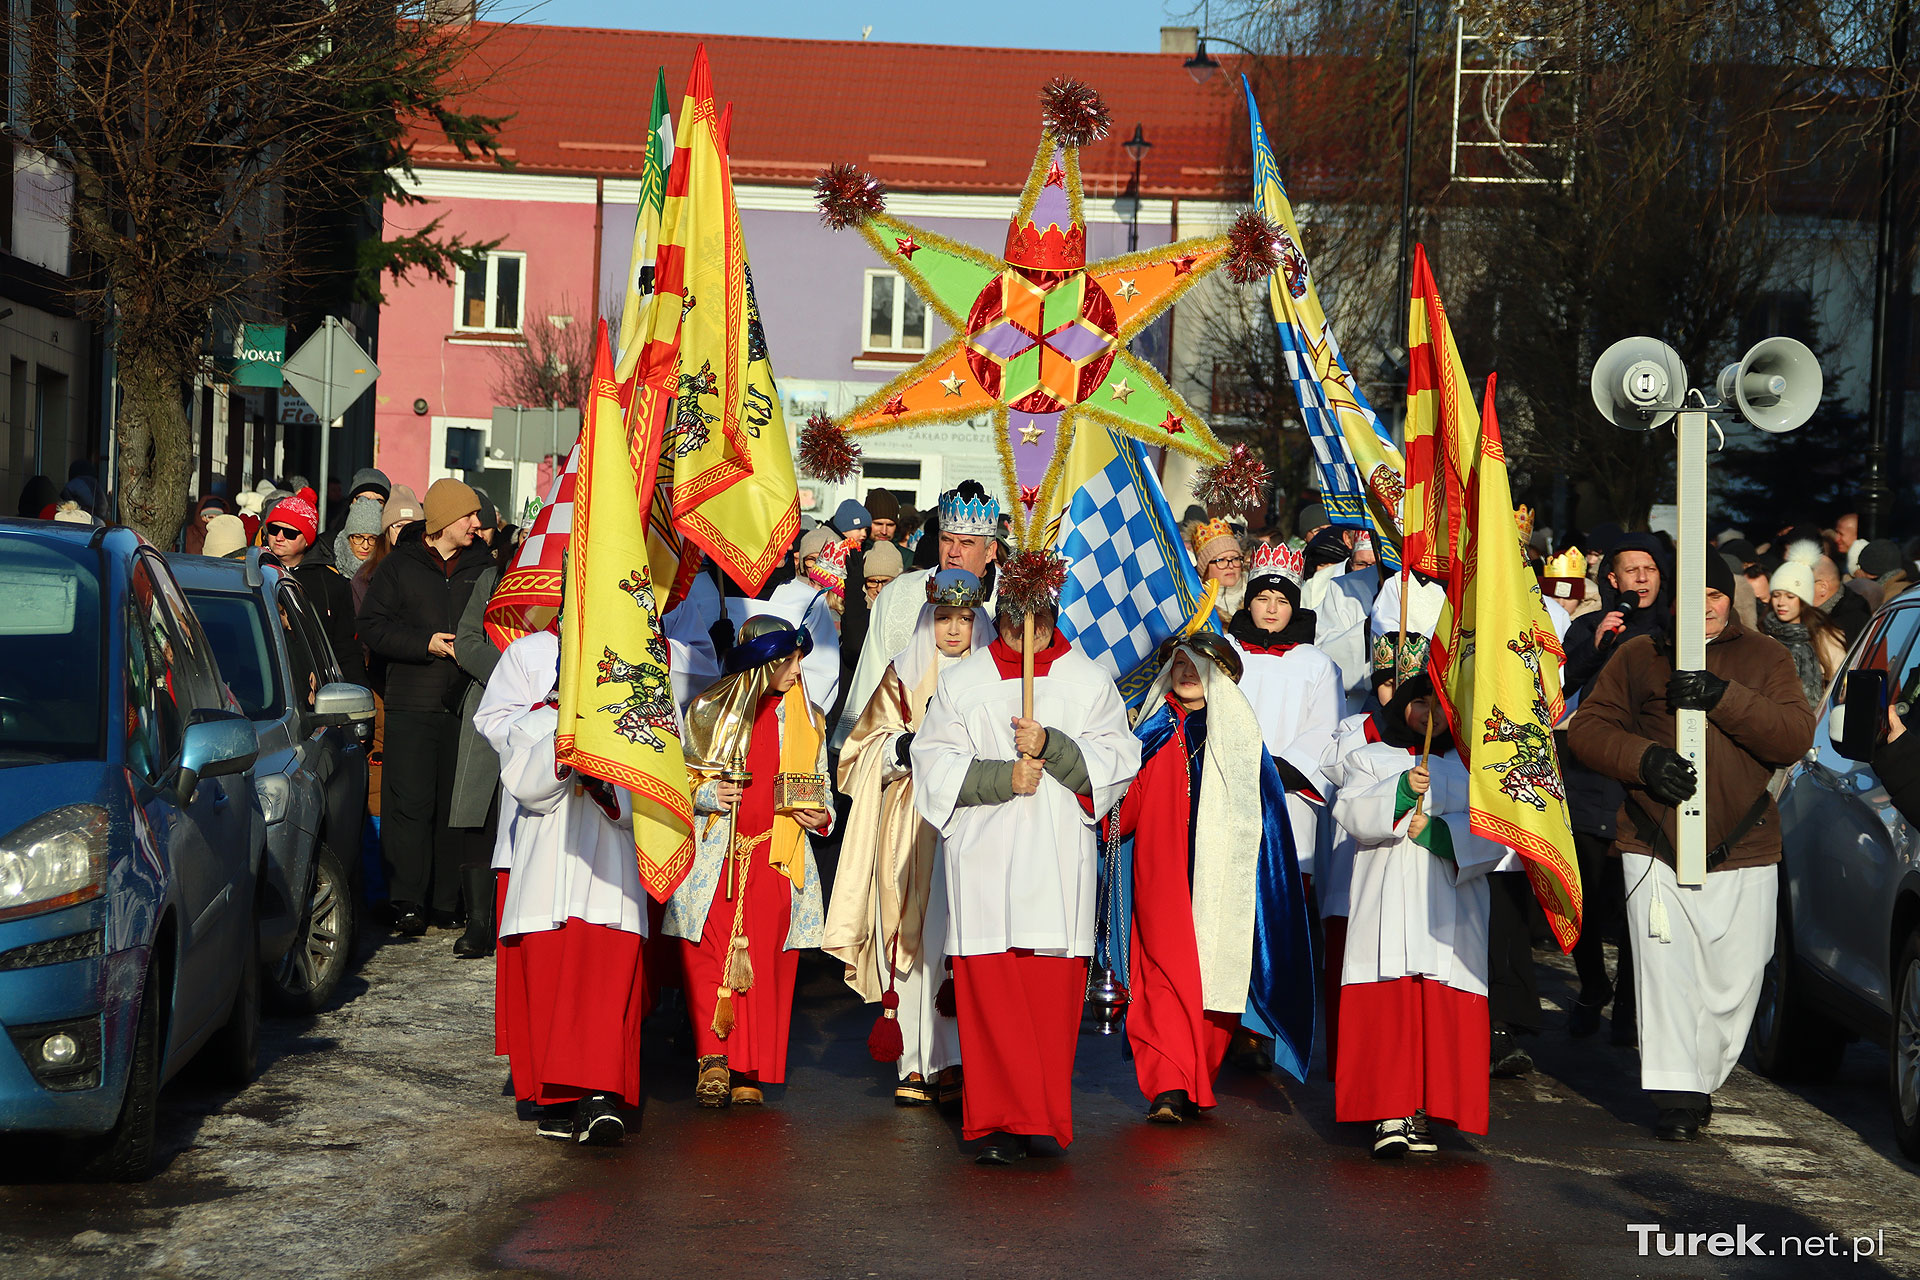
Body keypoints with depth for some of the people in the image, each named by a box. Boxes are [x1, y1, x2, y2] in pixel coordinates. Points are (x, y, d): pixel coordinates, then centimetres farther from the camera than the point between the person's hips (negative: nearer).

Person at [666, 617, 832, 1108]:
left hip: (778, 858, 2)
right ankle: (713, 1056, -6)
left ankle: (750, 1071, 5)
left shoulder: (807, 719, 12)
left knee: (767, 966, -2)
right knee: (708, 956, -10)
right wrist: (706, 796, -11)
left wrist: (821, 816, -1)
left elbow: (820, 788, 20)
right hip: (714, 858, -1)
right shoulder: (709, 710, 4)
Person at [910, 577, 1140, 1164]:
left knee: (1053, 992, -1)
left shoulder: (1089, 682, 9)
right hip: (984, 857, 0)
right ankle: (1004, 1120, 1)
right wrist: (1001, 777, -10)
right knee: (988, 989, -5)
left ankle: (1038, 1113, 11)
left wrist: (1051, 747, -14)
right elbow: (932, 763, 5)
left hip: (1060, 859, 0)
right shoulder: (963, 682, 10)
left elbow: (1119, 758, 1)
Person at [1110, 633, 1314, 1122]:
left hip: (1219, 881, 0)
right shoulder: (1153, 737, 11)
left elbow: (1262, 819, 9)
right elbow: (1123, 814, 4)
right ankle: (1168, 1088, -15)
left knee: (1216, 978, 1)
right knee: (1165, 974, -11)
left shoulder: (1240, 740, 10)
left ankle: (1197, 1084, 14)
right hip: (1161, 878, 0)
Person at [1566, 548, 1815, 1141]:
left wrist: (1723, 697, -18)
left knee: (1733, 983, 4)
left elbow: (1795, 737, -5)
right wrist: (1643, 758, -12)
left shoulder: (1764, 658, 7)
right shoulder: (1637, 657, 9)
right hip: (1654, 847, -1)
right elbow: (1587, 726, 7)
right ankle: (1675, 1097, -5)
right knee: (1663, 971, -10)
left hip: (1742, 852, 1)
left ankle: (1702, 1082, 22)